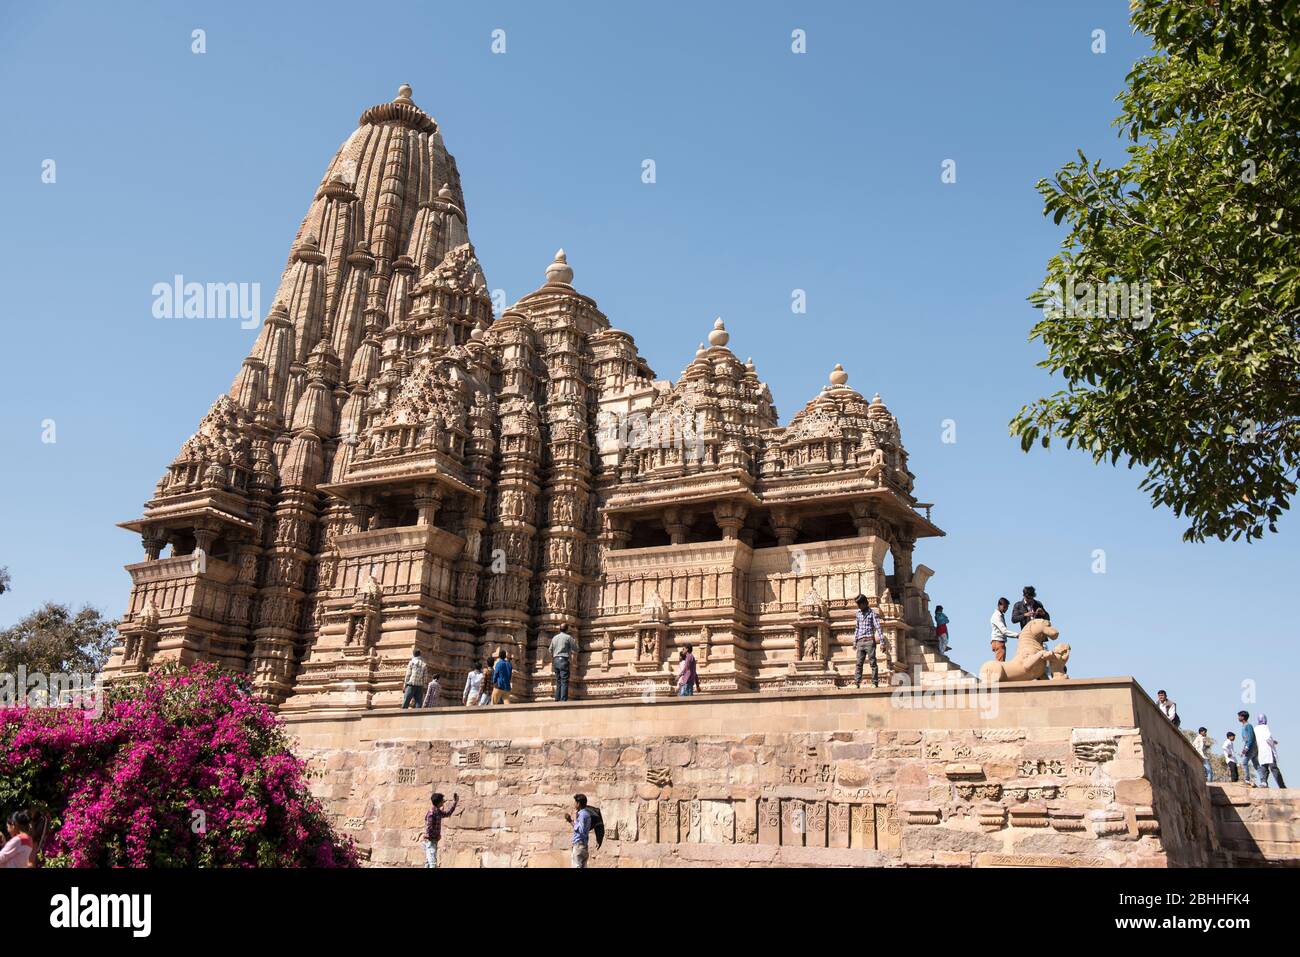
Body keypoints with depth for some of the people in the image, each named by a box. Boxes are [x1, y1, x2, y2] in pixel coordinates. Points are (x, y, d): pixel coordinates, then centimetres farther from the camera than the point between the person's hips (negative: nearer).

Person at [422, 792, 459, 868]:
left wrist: (454, 802, 25)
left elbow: (447, 813, 28)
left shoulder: (438, 812, 9)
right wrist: (437, 836, -13)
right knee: (433, 864, -13)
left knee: (428, 864, 12)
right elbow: (429, 829, -23)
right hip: (430, 842, -10)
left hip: (433, 842, 10)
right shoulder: (431, 813, -19)